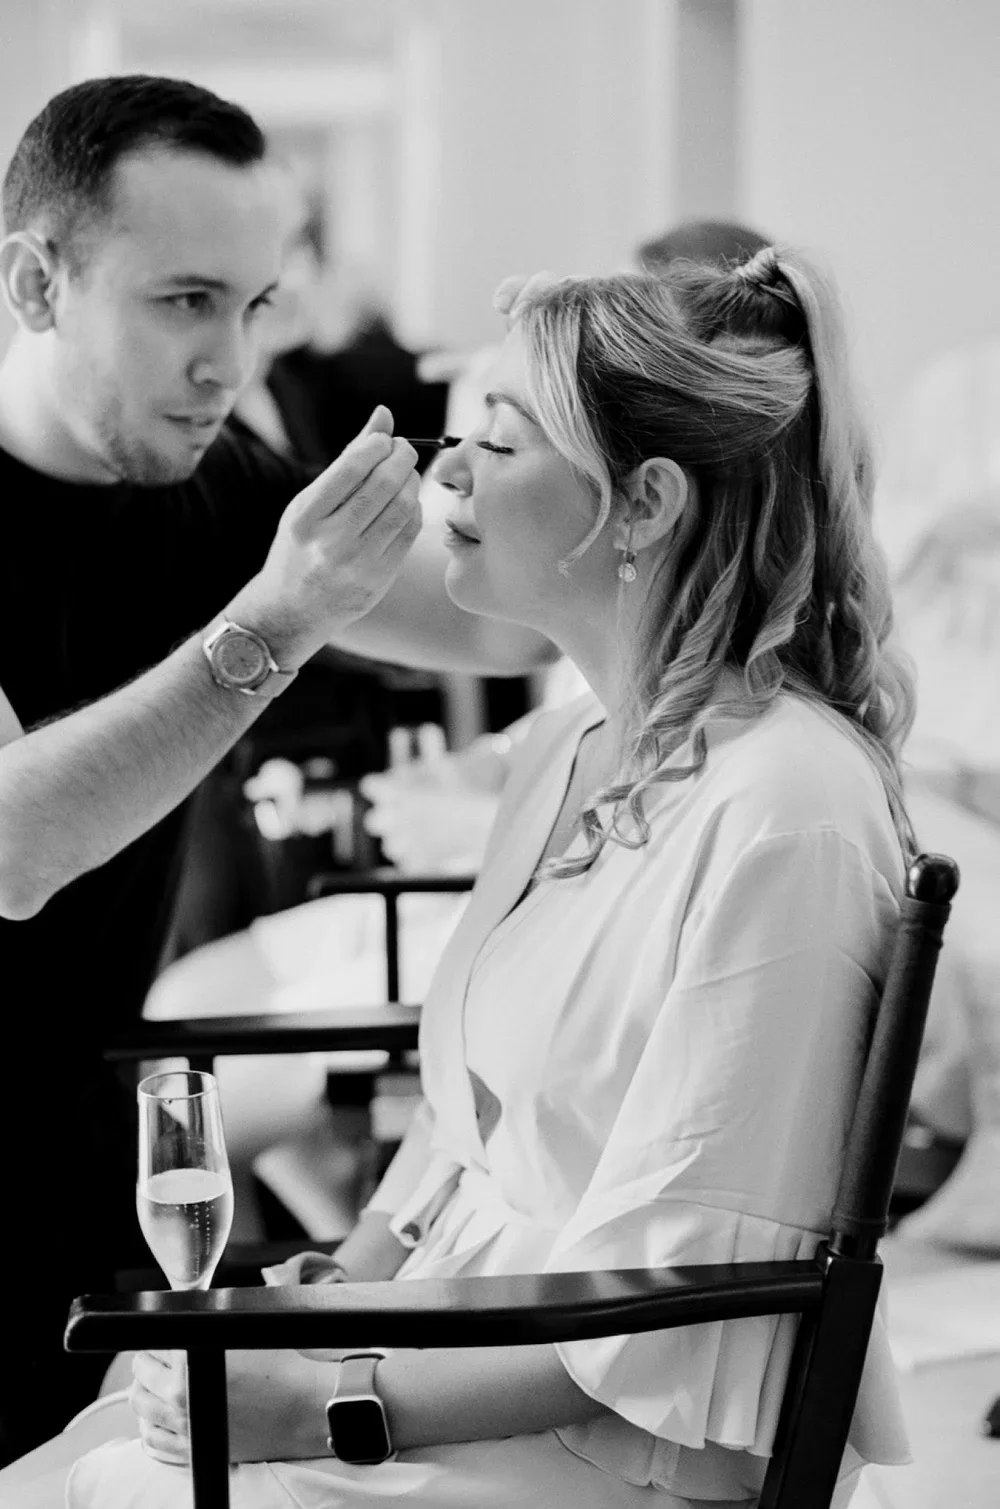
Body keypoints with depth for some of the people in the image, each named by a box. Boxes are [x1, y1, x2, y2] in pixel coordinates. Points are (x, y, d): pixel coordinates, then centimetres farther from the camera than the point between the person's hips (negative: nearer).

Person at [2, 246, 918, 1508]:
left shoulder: (783, 812, -19)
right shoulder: (564, 749, 11)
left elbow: (665, 1311, -19)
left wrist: (335, 1404, -18)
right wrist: (347, 1276, 2)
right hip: (473, 1368, 8)